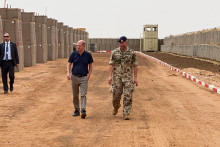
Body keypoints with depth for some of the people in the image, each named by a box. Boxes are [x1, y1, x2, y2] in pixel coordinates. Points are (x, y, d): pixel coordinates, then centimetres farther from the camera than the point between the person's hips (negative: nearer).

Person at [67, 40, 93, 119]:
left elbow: (90, 65, 9)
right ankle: (77, 110, 22)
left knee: (83, 95, -12)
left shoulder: (88, 55, -2)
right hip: (74, 77, 2)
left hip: (84, 78, -2)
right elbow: (69, 64, 5)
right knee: (75, 95, 10)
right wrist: (68, 73, -11)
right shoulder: (73, 54, 0)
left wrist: (89, 74, -4)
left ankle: (83, 111, -19)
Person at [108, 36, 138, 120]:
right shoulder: (114, 52, 1)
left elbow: (135, 66, 2)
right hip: (117, 77, 0)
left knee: (128, 96, -7)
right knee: (116, 94, 4)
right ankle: (116, 107, 35)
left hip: (128, 77, 0)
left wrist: (135, 78, -2)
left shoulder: (132, 52, 0)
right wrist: (110, 76, -10)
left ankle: (126, 114, -1)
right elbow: (111, 64, -1)